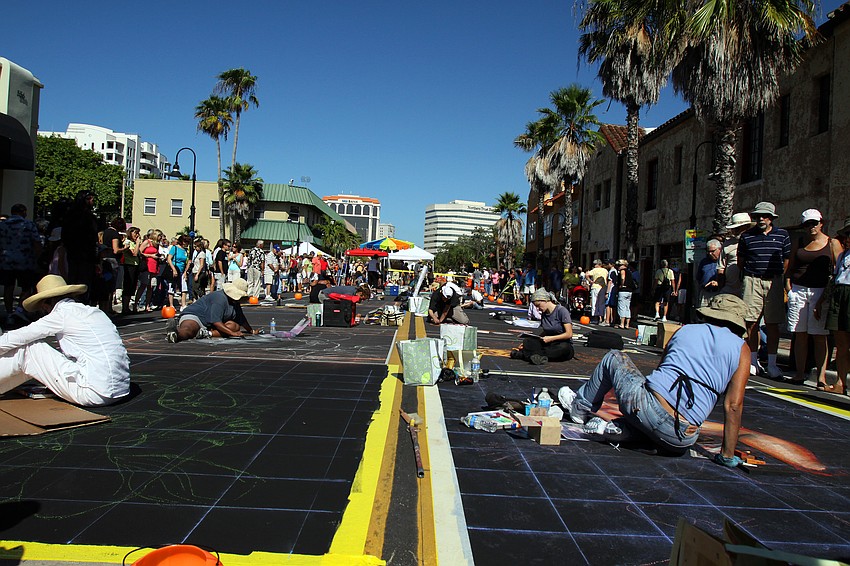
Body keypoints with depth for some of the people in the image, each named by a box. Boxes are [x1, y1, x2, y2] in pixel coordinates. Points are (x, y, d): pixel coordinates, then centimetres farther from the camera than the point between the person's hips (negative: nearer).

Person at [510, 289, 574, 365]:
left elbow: (569, 334, -14)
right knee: (527, 341, -17)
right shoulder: (544, 314, 10)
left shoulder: (561, 310, -10)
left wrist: (551, 338, -12)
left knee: (565, 348, -41)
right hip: (549, 344, 5)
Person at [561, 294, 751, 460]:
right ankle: (620, 428, 9)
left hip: (644, 404, 0)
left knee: (615, 357, 24)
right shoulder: (741, 349, 9)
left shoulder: (685, 330, 13)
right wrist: (728, 455, 9)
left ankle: (581, 407, 34)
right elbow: (733, 406, 2)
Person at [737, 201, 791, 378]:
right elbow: (740, 261, 14)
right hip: (752, 281, 0)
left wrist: (778, 278, 8)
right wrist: (750, 275, 8)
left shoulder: (782, 235, 8)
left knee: (772, 324, 2)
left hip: (774, 282, 0)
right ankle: (753, 362, 9)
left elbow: (787, 260, 12)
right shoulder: (747, 236, 7)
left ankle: (772, 364, 6)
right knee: (752, 323, 0)